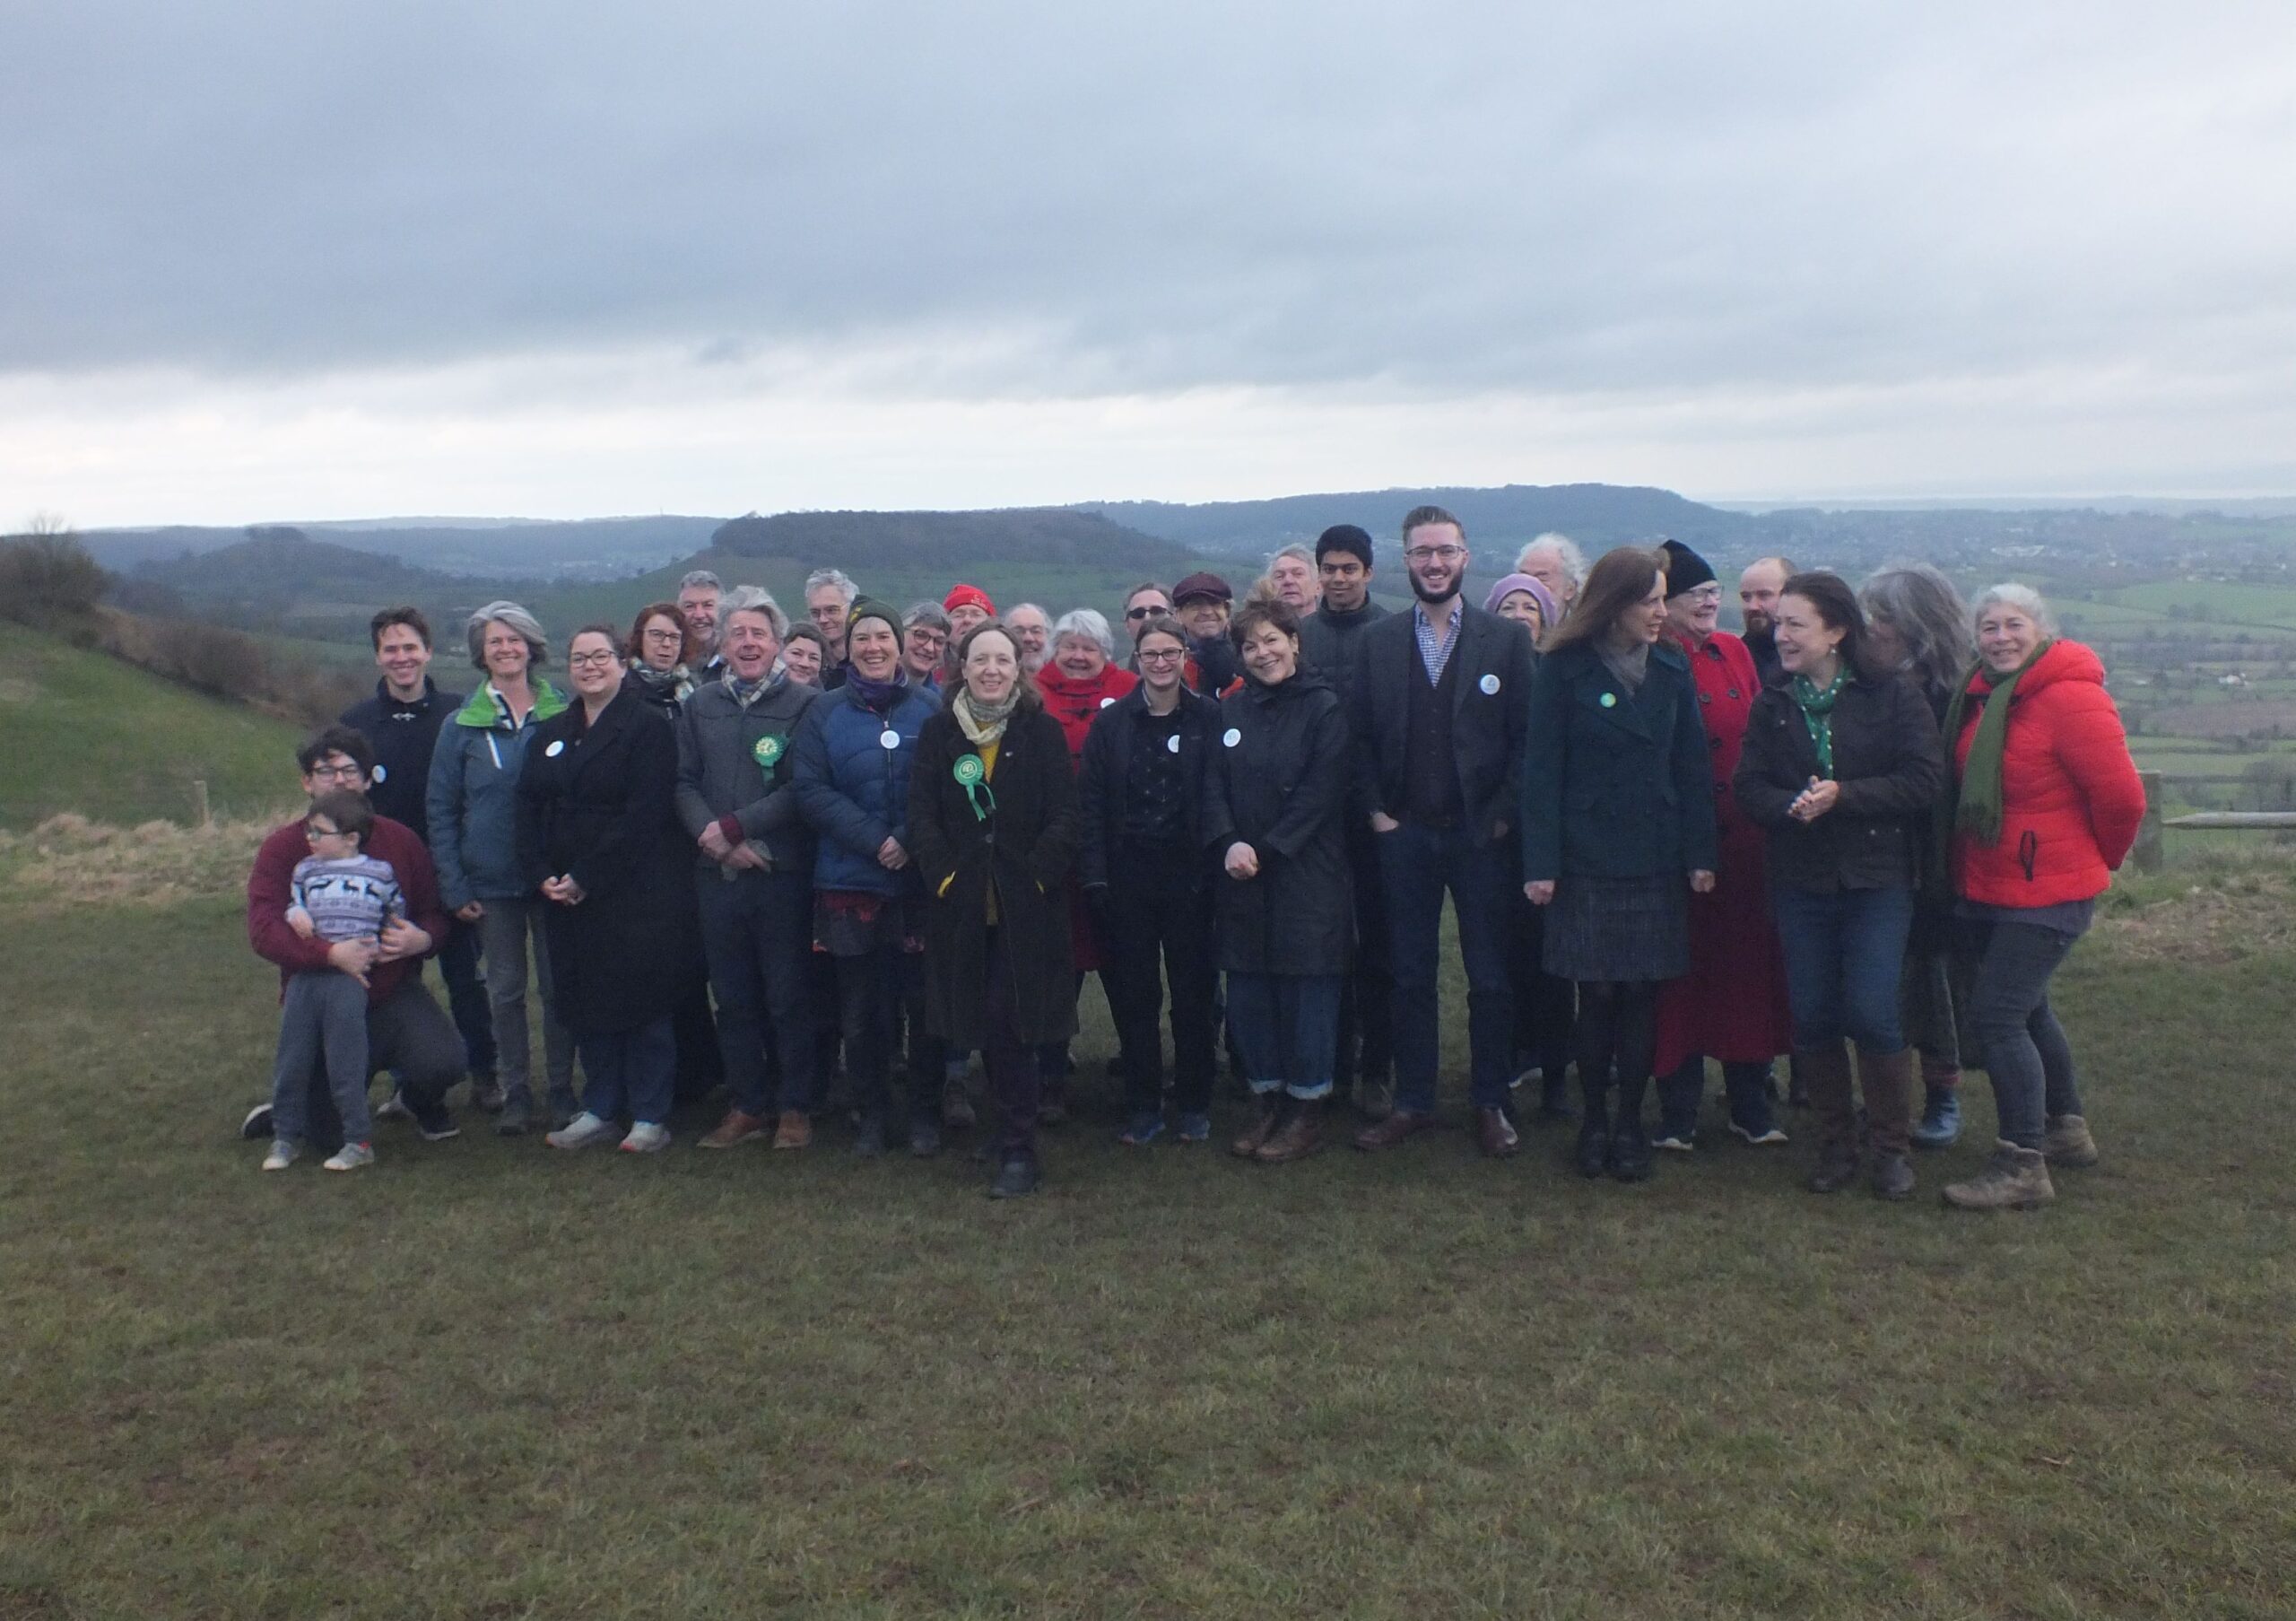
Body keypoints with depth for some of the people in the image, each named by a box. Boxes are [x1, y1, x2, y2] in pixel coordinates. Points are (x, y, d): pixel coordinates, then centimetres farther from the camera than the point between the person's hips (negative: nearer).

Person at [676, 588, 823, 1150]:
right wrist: (711, 837, -10)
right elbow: (684, 782, 7)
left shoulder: (804, 703, -4)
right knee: (733, 999, 12)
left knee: (789, 998, 4)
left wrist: (733, 826, -13)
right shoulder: (699, 706, 11)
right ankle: (748, 1105, 24)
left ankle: (797, 1108, 17)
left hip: (783, 874, -4)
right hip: (717, 873, 4)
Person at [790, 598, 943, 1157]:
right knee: (860, 1008, 7)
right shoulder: (826, 713, 4)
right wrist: (873, 840, -14)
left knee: (923, 1002, 5)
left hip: (920, 880, -1)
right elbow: (810, 789, -4)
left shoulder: (929, 709, 1)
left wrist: (910, 842, -14)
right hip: (848, 881, 1)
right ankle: (872, 1112, 22)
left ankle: (925, 1111, 20)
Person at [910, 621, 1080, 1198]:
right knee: (984, 1022, 7)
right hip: (961, 902, 3)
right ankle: (1014, 1127, 24)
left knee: (1009, 1023, -6)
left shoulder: (1043, 731, 0)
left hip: (1028, 903, -2)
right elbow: (922, 814, 1)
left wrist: (1038, 876, -12)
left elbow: (1063, 816, -4)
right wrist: (944, 874, -9)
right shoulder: (938, 730, 6)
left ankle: (1019, 1150, 2)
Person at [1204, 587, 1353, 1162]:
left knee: (1308, 987, 1)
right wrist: (1229, 843, -12)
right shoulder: (1230, 709, 10)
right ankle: (1266, 1099, 21)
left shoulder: (1324, 708, -4)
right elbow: (1212, 784, 4)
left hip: (1306, 873, -4)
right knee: (1248, 988, 7)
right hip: (1241, 877, 4)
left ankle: (1307, 1109, 13)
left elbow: (1320, 793, -10)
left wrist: (1265, 850, -14)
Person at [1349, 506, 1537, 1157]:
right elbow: (1360, 737, 6)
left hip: (1480, 835, -1)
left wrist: (1503, 816, -8)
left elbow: (1525, 738, -2)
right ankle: (1412, 1102, 20)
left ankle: (1490, 1104, 19)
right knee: (1410, 977, 9)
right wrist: (1375, 811, -3)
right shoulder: (1375, 643, 6)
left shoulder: (1506, 640, 1)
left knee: (1491, 979, 6)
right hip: (1404, 835, 1)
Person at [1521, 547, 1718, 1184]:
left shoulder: (1672, 667, 7)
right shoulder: (1564, 668, -3)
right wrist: (1539, 862, -10)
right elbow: (1541, 768, -5)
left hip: (1656, 858, 3)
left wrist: (1700, 853, 2)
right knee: (1597, 994, 1)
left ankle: (1630, 1124, 15)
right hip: (1587, 861, -3)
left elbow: (1692, 766, 7)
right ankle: (1593, 1120, 16)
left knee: (1642, 993, 4)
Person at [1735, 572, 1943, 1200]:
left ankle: (1893, 1145, 13)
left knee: (1873, 1014, -7)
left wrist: (1843, 795, -20)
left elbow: (1923, 779, -10)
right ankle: (1836, 1143, 21)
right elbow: (1749, 788, -1)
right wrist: (1791, 806, -21)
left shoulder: (1890, 694, -3)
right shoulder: (1772, 703, 6)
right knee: (1812, 1018, 5)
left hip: (1877, 877, -3)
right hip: (1800, 880, 3)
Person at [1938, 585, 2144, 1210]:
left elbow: (2121, 795, -17)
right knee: (2026, 1011, 21)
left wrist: (2101, 858, -1)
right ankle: (2067, 1129, 40)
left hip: (2046, 894, -9)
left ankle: (2022, 1166, -3)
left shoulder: (2070, 699, -19)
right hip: (1984, 889, 9)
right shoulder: (1981, 693, 5)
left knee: (1996, 1016, -12)